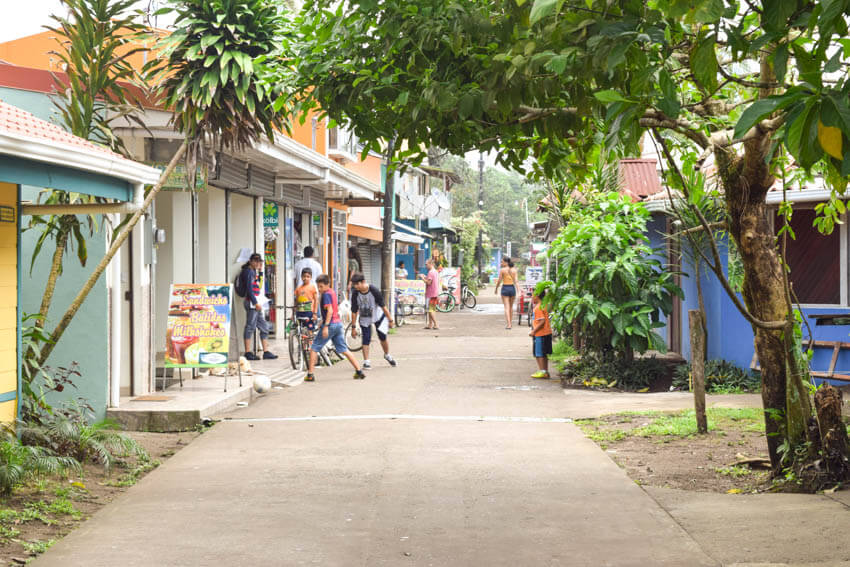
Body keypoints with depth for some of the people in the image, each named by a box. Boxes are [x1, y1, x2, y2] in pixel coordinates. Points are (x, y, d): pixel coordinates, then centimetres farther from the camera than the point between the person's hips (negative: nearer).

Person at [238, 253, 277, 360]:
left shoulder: (253, 272, 19)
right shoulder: (249, 271, -10)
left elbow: (258, 285, 16)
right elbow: (249, 288, -17)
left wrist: (260, 271, 12)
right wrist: (256, 303, -20)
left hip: (255, 302, 10)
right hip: (251, 302, -10)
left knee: (264, 327, 10)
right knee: (250, 327, -7)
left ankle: (266, 352, 11)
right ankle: (248, 352, -5)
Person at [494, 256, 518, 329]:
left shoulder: (502, 270, -8)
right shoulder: (514, 270, 2)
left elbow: (499, 281, -5)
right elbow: (515, 281, -4)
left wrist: (496, 288, 10)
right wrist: (517, 290, -6)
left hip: (505, 288, -3)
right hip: (512, 288, 3)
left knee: (506, 307, -5)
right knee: (511, 306, 18)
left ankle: (508, 324, -15)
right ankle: (510, 323, 29)